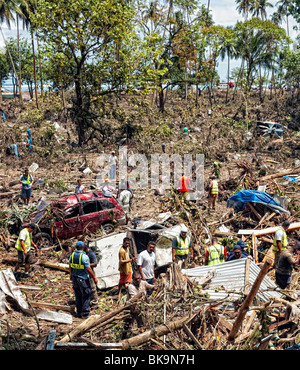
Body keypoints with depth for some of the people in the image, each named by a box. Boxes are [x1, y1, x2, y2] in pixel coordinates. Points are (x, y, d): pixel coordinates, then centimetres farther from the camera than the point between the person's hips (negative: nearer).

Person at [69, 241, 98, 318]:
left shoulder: (72, 255, 0)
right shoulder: (84, 256, -20)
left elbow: (70, 266, 11)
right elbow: (88, 269, -20)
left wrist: (71, 274, 28)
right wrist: (94, 278, -11)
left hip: (74, 278, 6)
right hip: (83, 278, -6)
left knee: (78, 295, 16)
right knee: (86, 295, 5)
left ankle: (79, 312, 23)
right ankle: (85, 313, 7)